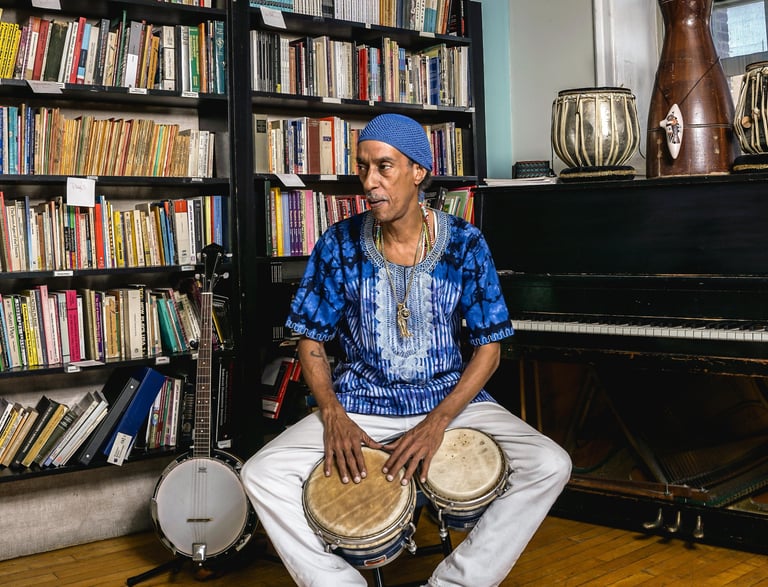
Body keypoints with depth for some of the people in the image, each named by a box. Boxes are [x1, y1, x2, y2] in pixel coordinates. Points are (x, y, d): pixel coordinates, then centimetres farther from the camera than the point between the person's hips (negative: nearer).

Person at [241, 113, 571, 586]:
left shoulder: (464, 243, -6)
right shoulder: (340, 245, -4)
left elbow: (489, 347, -5)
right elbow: (312, 340, 3)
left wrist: (437, 423, -18)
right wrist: (333, 416, -15)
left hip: (453, 400, 0)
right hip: (360, 404, 1)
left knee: (550, 466, -23)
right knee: (262, 475, -21)